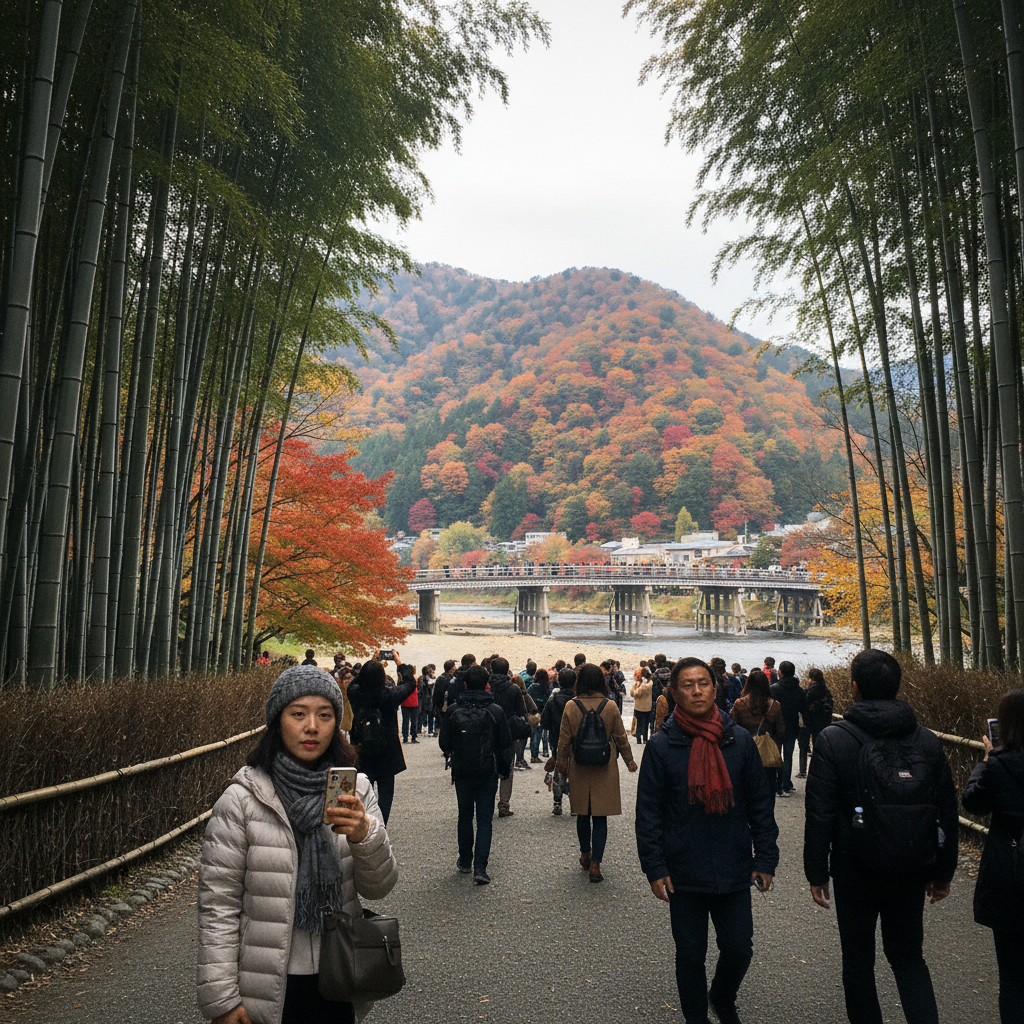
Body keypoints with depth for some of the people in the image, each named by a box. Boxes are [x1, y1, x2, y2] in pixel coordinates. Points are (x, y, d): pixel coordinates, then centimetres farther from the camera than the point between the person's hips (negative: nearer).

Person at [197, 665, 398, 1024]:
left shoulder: (354, 790, -4)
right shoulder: (242, 800, -14)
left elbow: (378, 888, -4)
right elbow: (218, 905, -9)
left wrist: (365, 836, -23)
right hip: (270, 987, -3)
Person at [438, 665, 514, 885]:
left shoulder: (453, 711, -7)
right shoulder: (495, 711, -9)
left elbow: (443, 742, -1)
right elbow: (505, 744, -4)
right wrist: (504, 770, 9)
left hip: (461, 772, 2)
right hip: (487, 773, -1)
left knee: (465, 815, 18)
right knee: (484, 819, 4)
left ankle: (465, 861, 29)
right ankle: (480, 867, -4)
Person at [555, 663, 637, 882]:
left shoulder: (571, 706, -7)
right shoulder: (611, 706, -7)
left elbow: (564, 739, 0)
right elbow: (621, 737, 2)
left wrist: (561, 762, 15)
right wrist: (629, 760, 16)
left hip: (579, 768, 1)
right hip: (605, 769, -1)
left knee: (583, 813, 18)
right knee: (600, 816, 4)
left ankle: (585, 855, 34)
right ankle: (595, 864, 0)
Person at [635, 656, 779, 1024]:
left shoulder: (740, 741, -2)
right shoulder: (662, 746, -7)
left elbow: (760, 804, 5)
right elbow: (648, 812, -3)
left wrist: (765, 858, 3)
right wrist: (654, 867, -7)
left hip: (734, 871, 2)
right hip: (684, 875, -1)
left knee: (739, 949, 11)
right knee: (690, 955, 11)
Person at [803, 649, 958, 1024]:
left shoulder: (833, 740, -15)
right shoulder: (928, 742, -4)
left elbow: (819, 815, -14)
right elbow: (947, 813, 4)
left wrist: (816, 872, -3)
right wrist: (943, 871, 15)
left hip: (855, 870, -3)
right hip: (911, 872, 3)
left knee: (858, 960, 14)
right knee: (908, 957, 20)